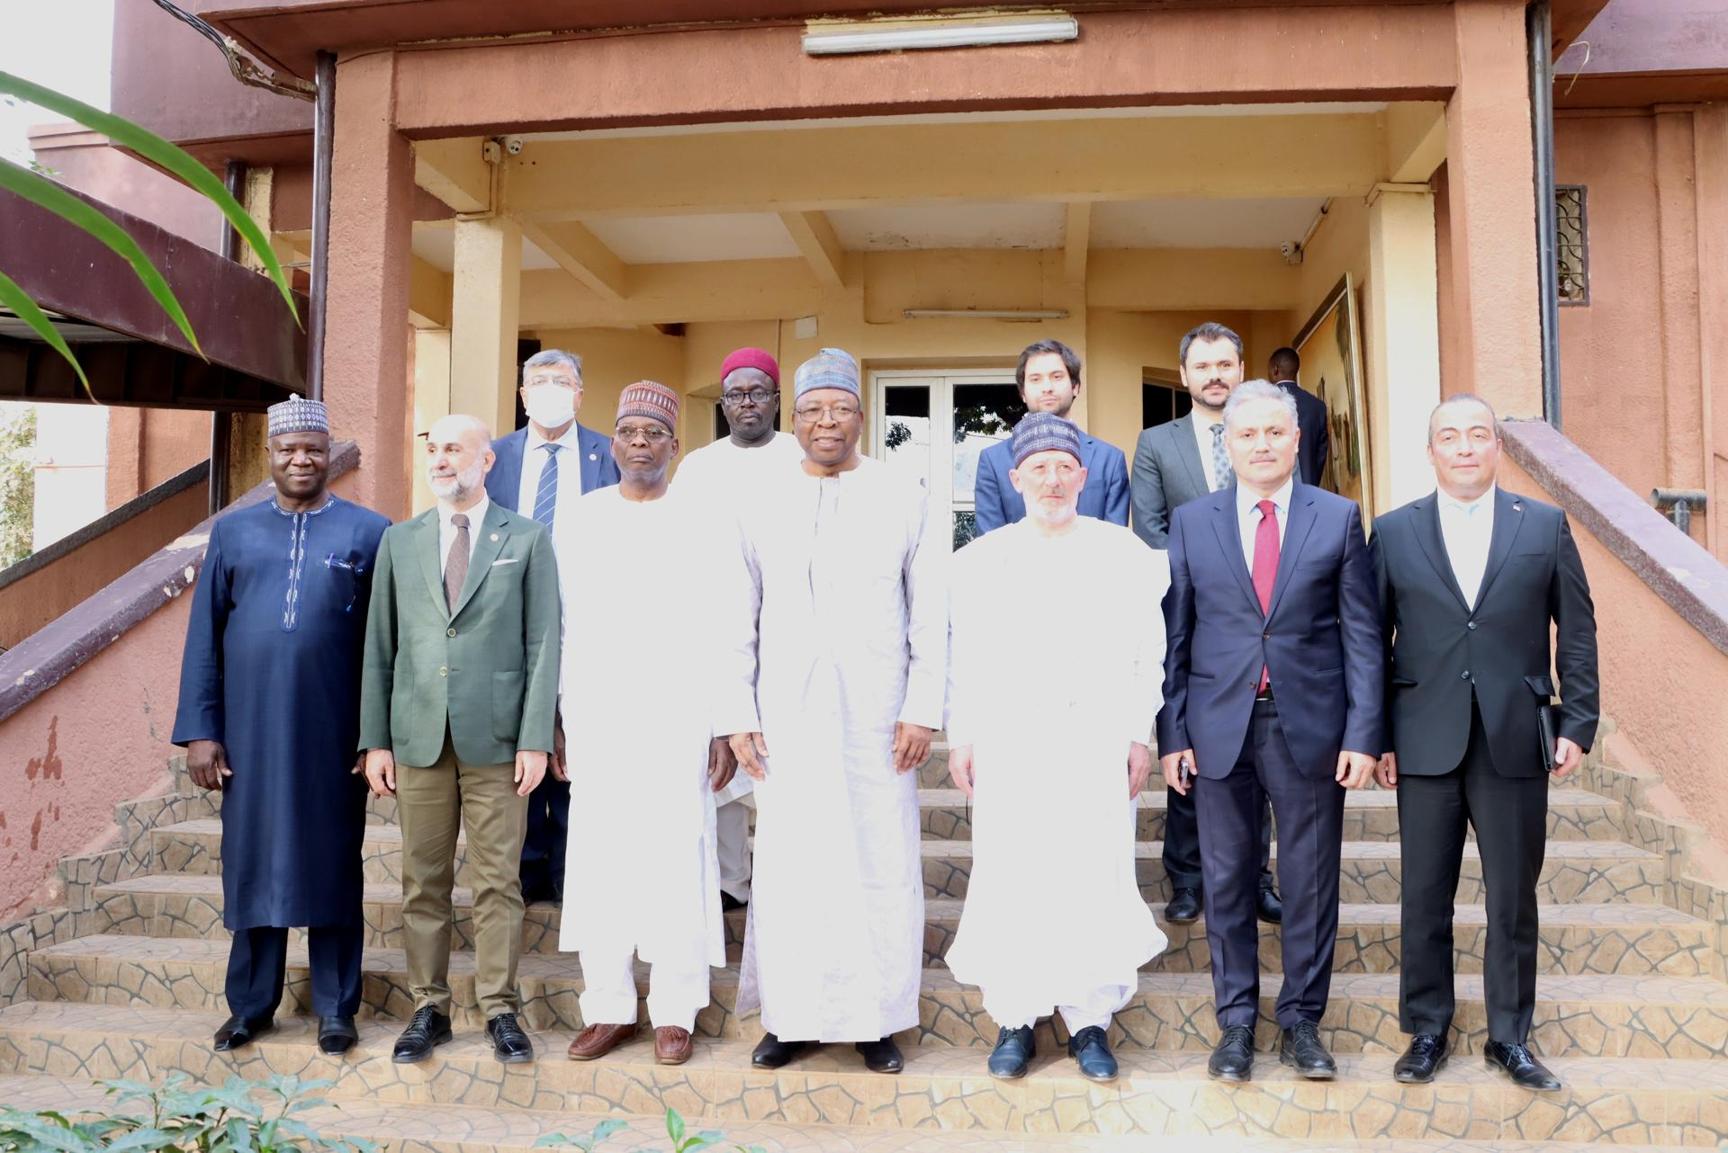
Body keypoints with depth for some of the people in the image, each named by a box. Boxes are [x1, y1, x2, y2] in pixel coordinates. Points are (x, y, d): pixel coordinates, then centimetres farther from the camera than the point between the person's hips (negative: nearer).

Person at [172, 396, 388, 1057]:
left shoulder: (369, 532, 2)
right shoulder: (233, 531, 9)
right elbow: (204, 635, 7)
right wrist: (199, 729, 1)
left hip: (334, 731, -2)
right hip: (250, 728, 2)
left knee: (333, 863, 6)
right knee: (252, 860, 9)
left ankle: (335, 1008, 18)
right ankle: (251, 1005, 24)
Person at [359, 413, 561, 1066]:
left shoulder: (527, 539, 3)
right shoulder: (400, 541, 11)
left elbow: (543, 644, -1)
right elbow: (379, 645, 10)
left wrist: (535, 739, -8)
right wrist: (375, 740, 4)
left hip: (496, 737, -2)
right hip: (419, 736, 3)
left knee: (497, 882, 3)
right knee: (423, 882, 9)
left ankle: (500, 1011, 14)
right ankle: (429, 1010, 21)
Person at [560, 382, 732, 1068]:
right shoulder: (582, 518, 9)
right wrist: (553, 717, 4)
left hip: (676, 715, -2)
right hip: (595, 715, 3)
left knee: (676, 859, 0)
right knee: (598, 859, 5)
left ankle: (675, 1011, 13)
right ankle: (608, 1007, 18)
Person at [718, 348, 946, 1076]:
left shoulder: (904, 503, 4)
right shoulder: (760, 511, 8)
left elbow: (931, 618, 2)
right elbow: (738, 623, 8)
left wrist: (923, 710, -5)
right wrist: (736, 715, 2)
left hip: (876, 719, -1)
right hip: (786, 721, 1)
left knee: (881, 868, 3)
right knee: (787, 867, 5)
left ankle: (877, 1019, 17)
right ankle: (789, 1016, 19)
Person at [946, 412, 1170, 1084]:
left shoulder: (1124, 553, 5)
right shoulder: (982, 559, 7)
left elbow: (1147, 651, 6)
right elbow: (964, 658, 8)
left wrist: (1141, 735, 2)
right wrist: (961, 738, 4)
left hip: (1097, 741, 0)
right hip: (1008, 744, 1)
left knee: (1096, 878, 0)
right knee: (1010, 878, 1)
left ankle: (1090, 1019, 15)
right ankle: (1013, 1019, 15)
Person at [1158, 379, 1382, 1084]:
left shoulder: (1339, 518, 4)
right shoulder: (1191, 523, 5)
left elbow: (1362, 635, 2)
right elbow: (1173, 636, 4)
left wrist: (1363, 733, -5)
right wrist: (1172, 733, -1)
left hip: (1310, 726, 0)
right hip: (1218, 727, 1)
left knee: (1311, 881, 9)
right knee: (1227, 881, 9)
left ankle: (1301, 1020, 25)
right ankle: (1236, 1021, 23)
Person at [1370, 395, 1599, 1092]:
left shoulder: (1545, 526, 5)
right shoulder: (1394, 532, 4)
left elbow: (1577, 631, 6)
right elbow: (1373, 640, 4)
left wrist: (1578, 723, -1)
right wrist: (1377, 737, 0)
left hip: (1515, 744, 1)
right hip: (1425, 742, 0)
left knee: (1513, 899, 9)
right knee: (1425, 899, 8)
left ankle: (1510, 1036, 25)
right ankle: (1427, 1030, 23)